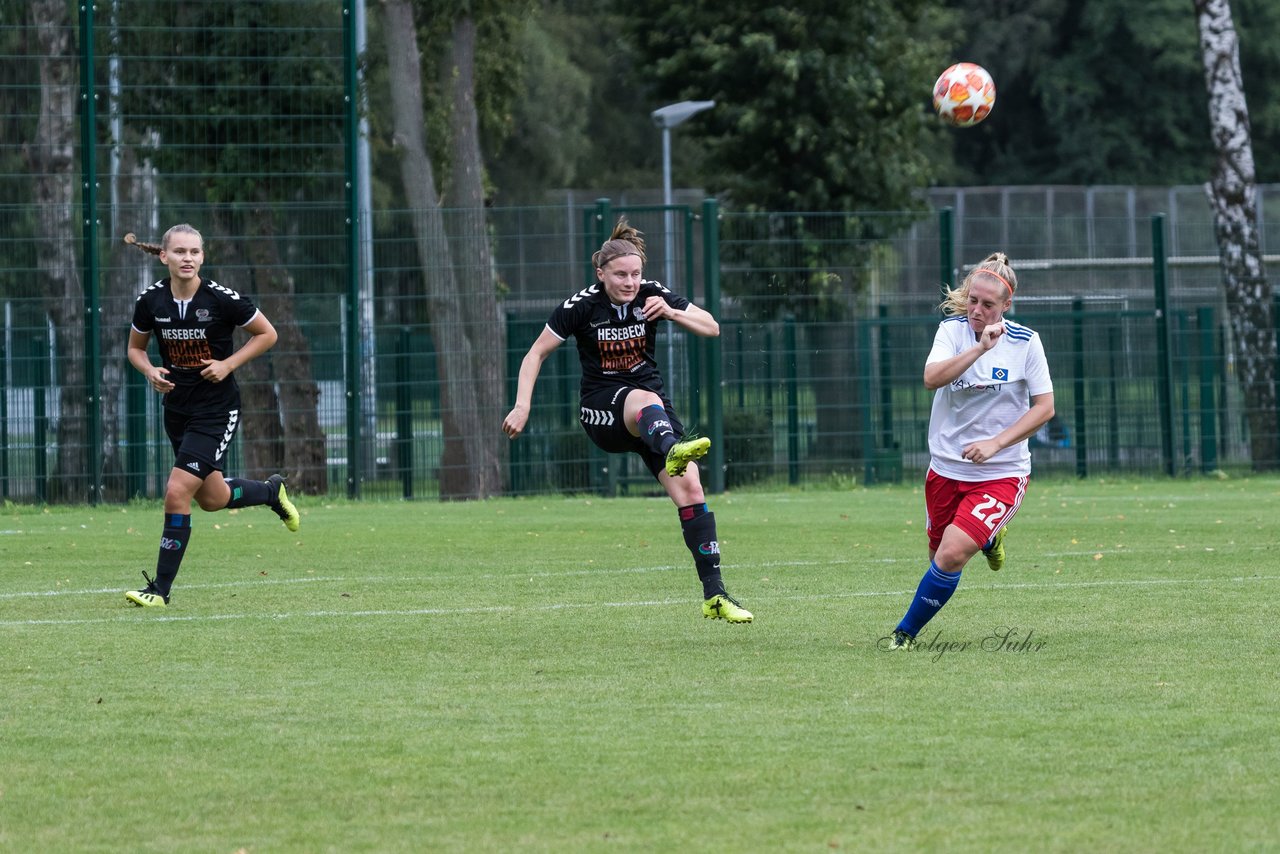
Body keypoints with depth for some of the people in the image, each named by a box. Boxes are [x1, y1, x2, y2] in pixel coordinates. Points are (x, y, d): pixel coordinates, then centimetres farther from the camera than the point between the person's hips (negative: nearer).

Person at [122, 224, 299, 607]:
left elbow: (266, 334, -4)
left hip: (216, 411, -5)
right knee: (212, 498, 17)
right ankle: (271, 491, 49)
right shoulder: (150, 301, -7)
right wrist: (150, 371, -10)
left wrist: (228, 364, -14)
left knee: (177, 492, -14)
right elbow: (136, 347, 11)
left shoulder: (221, 299, -17)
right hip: (177, 408, 5)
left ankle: (161, 588, -3)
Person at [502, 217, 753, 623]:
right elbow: (537, 353, -1)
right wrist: (522, 406, -12)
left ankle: (714, 595, -10)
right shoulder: (582, 306, -9)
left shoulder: (652, 295, -3)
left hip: (651, 400, 4)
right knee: (645, 400, -40)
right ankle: (673, 450, -76)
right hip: (602, 408, -4)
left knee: (690, 489, -13)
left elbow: (711, 328, -1)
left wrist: (671, 313, -19)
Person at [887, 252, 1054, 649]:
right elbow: (932, 378, -23)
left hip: (1001, 472, -3)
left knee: (952, 555, -19)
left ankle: (906, 632, 1)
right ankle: (988, 537, 50)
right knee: (940, 551, 15)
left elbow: (1044, 407, -6)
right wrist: (980, 348, -35)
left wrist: (996, 443, -17)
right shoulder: (953, 329, -6)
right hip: (947, 466, 3)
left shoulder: (1025, 342, -9)